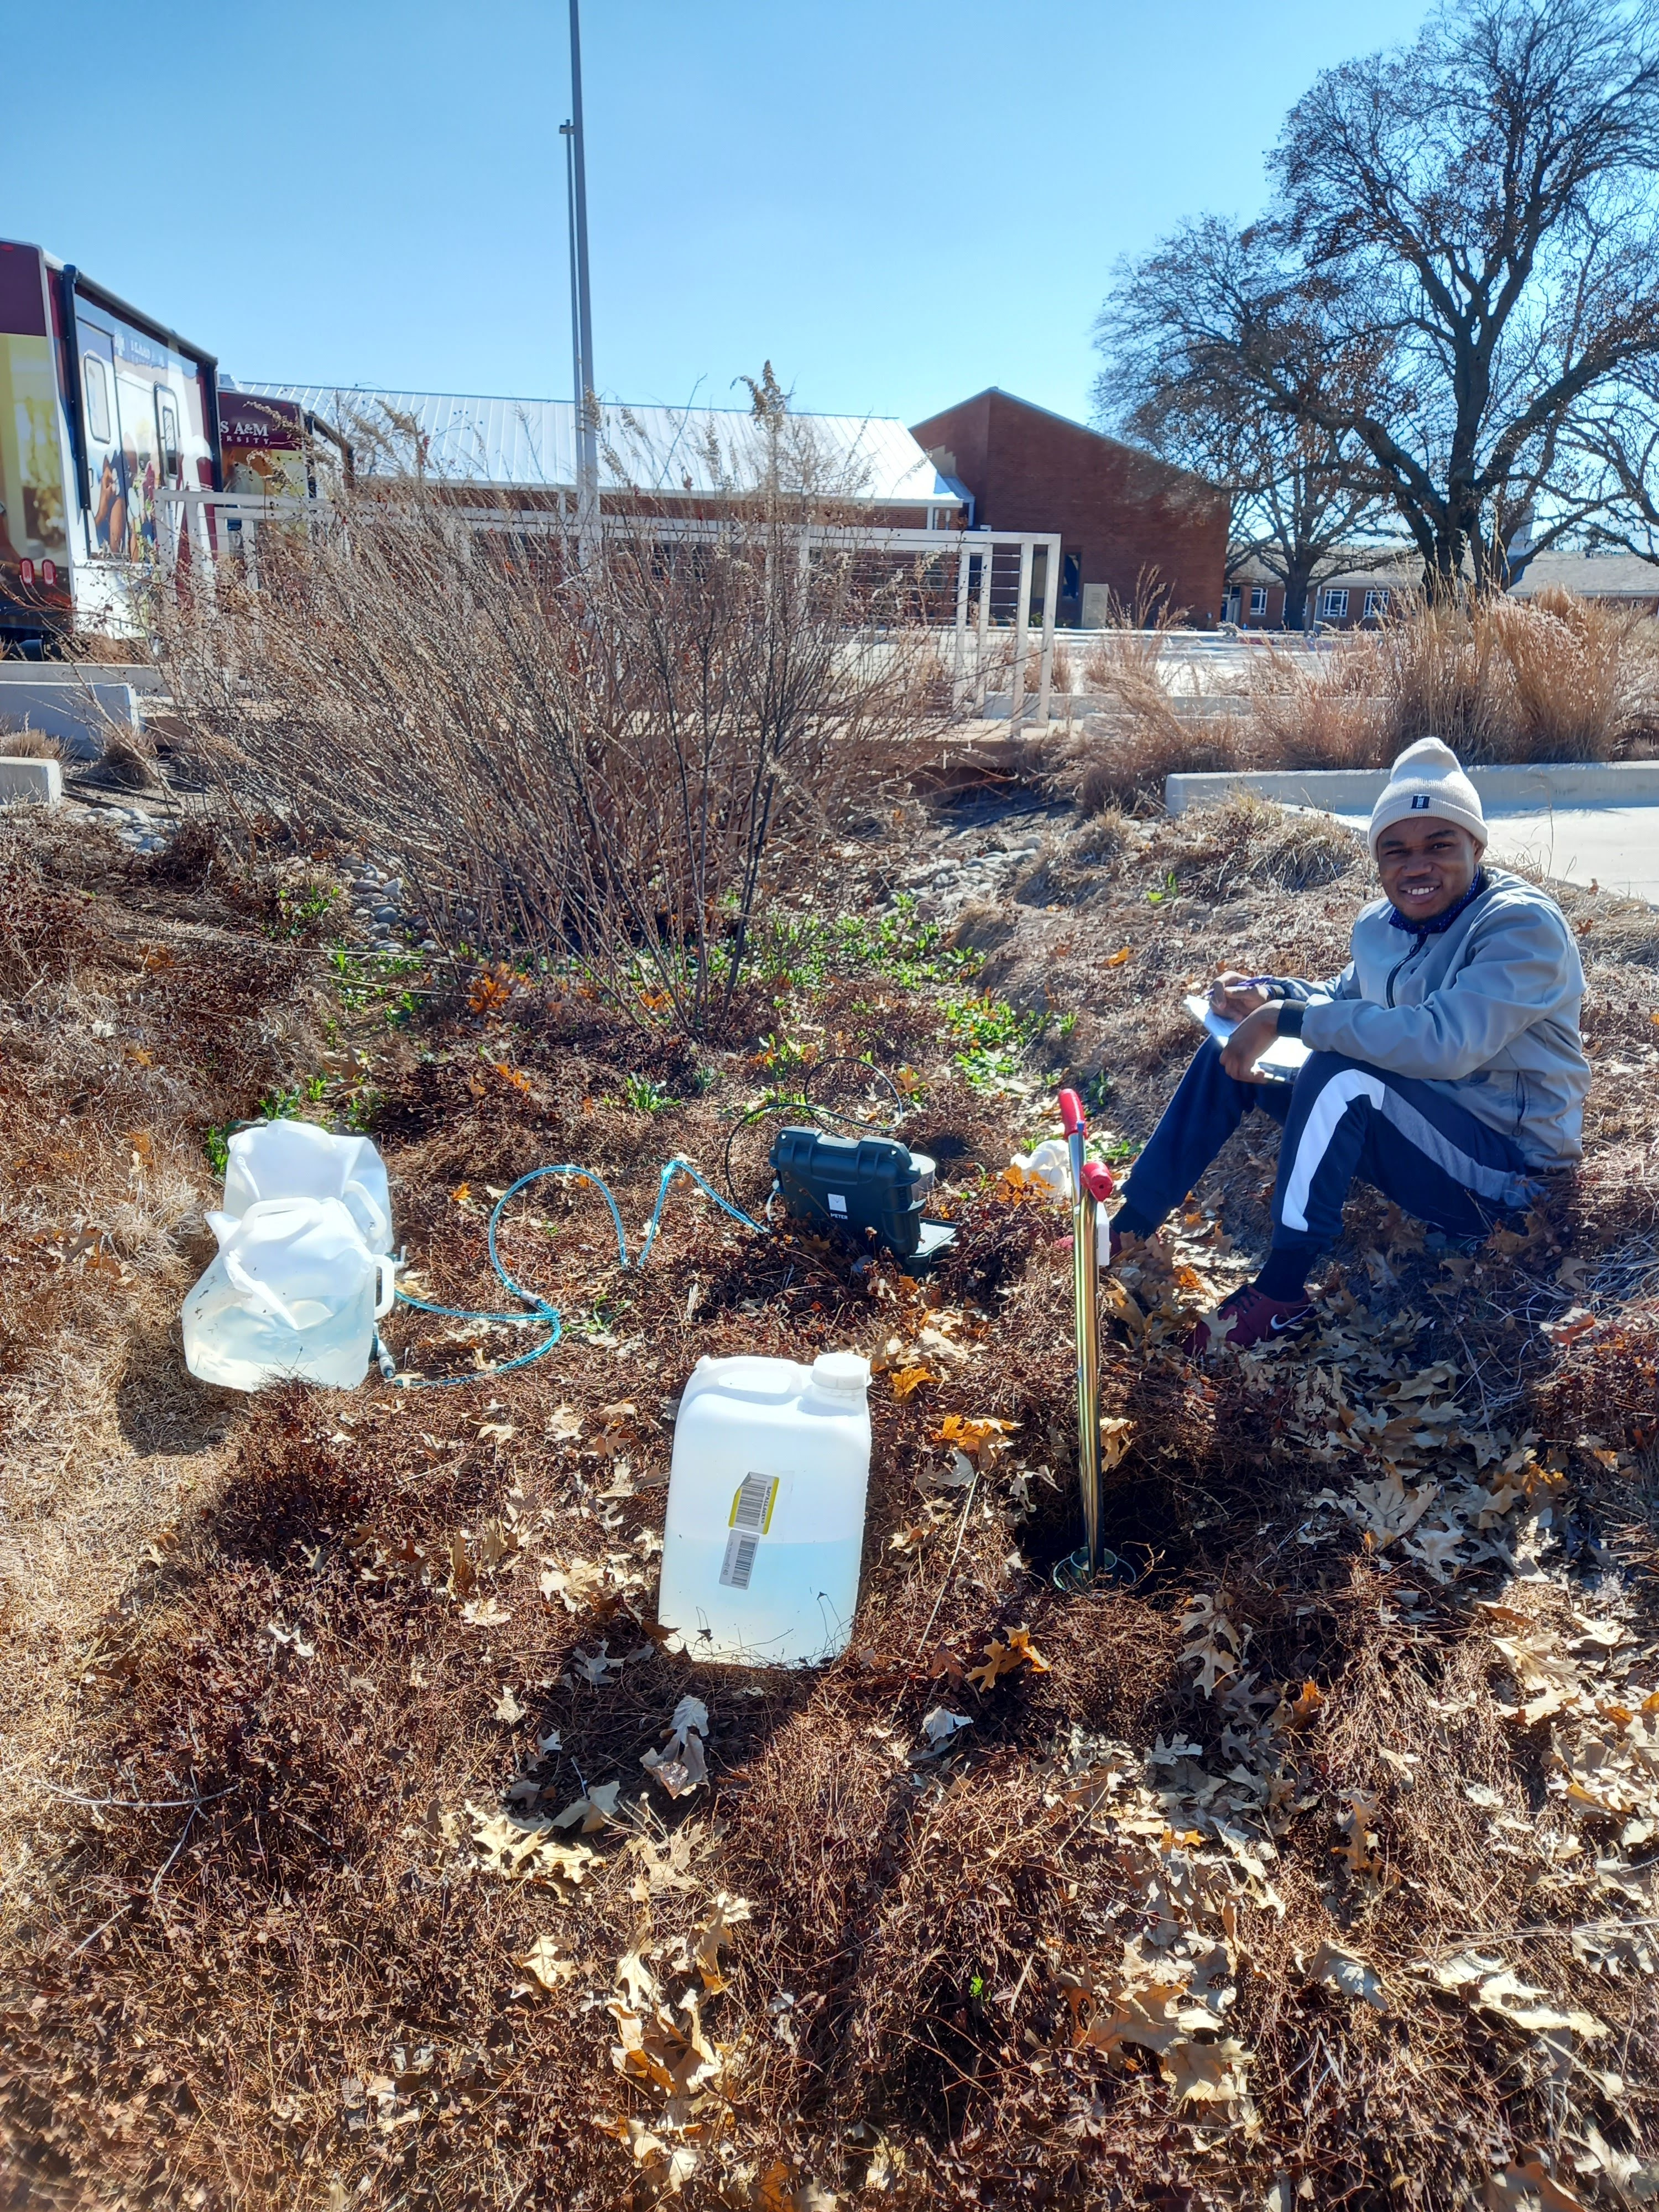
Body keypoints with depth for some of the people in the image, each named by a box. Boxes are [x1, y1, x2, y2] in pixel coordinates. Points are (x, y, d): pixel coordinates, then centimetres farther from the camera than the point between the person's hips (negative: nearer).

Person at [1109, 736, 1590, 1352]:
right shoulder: (1380, 924, 2)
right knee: (1233, 1049, 1)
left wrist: (1284, 1018, -32)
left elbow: (1445, 1041, -36)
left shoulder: (1522, 925, -21)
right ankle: (1130, 1226, 5)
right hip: (1408, 1130, 8)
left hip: (1506, 1168, -8)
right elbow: (1343, 1001, 20)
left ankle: (1282, 1296, -25)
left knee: (1342, 1071, -33)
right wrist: (1265, 994, -2)